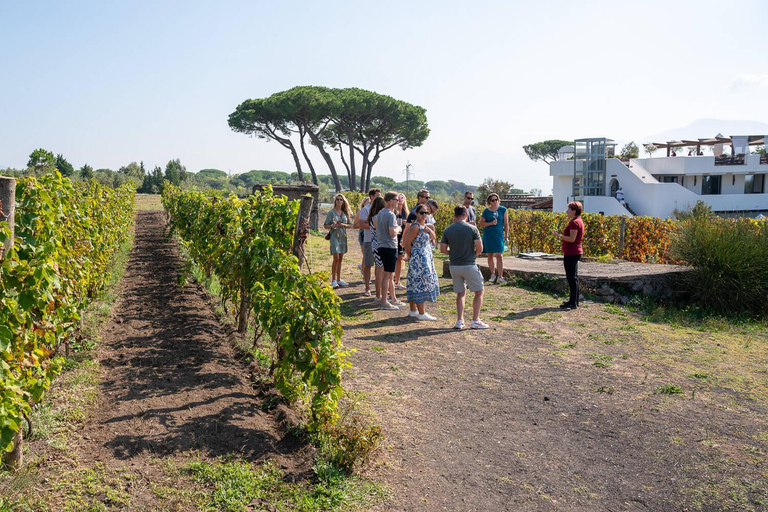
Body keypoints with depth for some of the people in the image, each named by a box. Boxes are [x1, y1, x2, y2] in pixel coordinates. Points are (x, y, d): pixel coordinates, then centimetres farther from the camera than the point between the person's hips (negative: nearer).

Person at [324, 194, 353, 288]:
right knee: (336, 258, -10)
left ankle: (339, 279, 16)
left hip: (343, 236, 5)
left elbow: (350, 225, 12)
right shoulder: (331, 212, -2)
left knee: (340, 259, 9)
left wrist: (344, 225, -8)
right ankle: (333, 280, -4)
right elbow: (325, 225, -1)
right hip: (335, 236, -5)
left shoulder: (345, 212, 10)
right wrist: (334, 225, -18)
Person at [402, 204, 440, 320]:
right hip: (418, 259, -10)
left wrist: (429, 231, -9)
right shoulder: (415, 226, -15)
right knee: (420, 282, -8)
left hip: (426, 258, 10)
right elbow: (407, 243, -19)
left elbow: (433, 237, 10)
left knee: (415, 283, 13)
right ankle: (421, 313, -6)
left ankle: (413, 310, 20)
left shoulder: (424, 225, 14)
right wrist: (409, 256, -8)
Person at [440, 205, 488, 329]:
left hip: (454, 266, 4)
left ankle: (460, 321, 10)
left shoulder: (447, 230, 1)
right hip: (469, 265, -4)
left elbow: (443, 249, 0)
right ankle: (475, 321, 7)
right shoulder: (472, 228, -8)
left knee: (460, 293, 16)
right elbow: (480, 248, -12)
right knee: (479, 291, 11)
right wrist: (474, 254, 9)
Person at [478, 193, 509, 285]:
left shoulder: (503, 210, 3)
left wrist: (506, 235, 2)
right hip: (488, 235, 1)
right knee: (490, 255, 8)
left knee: (499, 255, -10)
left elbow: (506, 224, 6)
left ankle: (500, 277, -6)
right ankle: (493, 274, 22)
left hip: (499, 235, -1)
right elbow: (481, 224, 4)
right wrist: (491, 223, -11)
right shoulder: (486, 211, 2)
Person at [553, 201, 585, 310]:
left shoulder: (574, 222, -17)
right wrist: (561, 235, 17)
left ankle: (573, 303, -2)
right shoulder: (578, 221, 16)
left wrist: (559, 235, -18)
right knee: (573, 277, 16)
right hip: (575, 252, 11)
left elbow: (572, 239, -23)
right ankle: (574, 301, 24)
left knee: (572, 278, -6)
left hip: (571, 254, -11)